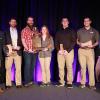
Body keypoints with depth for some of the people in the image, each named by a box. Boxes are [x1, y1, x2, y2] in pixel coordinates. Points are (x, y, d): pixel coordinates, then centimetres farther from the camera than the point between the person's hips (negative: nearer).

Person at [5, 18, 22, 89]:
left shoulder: (18, 32, 17)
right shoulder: (6, 31, 11)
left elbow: (20, 41, 11)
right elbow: (6, 41, 2)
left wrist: (19, 47, -6)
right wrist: (10, 48, -10)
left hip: (17, 51, 1)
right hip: (9, 51, -1)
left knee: (18, 68, -2)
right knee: (8, 68, -3)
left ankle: (18, 83, 4)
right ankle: (8, 84, 3)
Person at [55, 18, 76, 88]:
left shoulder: (71, 31, 8)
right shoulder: (59, 32, 17)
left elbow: (73, 42, -1)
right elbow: (56, 42, 13)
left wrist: (67, 50, -12)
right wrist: (59, 50, -5)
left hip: (69, 51, -3)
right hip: (60, 52, 3)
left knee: (69, 67, -4)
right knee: (60, 67, 1)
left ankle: (69, 82, 0)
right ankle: (61, 82, 8)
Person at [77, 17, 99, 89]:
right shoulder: (79, 31, 11)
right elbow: (76, 41, 12)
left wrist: (93, 45, -12)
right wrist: (80, 44, -9)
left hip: (90, 51, -1)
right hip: (81, 51, 1)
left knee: (91, 68, -6)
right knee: (82, 67, 2)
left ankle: (92, 84, -1)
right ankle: (83, 83, 9)